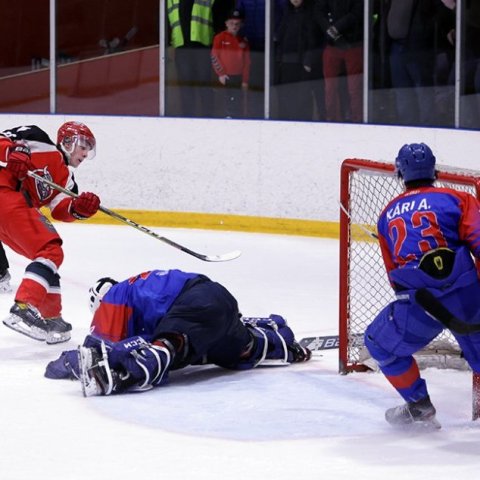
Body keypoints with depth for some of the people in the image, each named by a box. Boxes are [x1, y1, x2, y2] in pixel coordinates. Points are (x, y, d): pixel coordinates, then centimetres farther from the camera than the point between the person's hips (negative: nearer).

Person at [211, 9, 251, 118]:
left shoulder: (243, 41, 11)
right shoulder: (220, 38, 0)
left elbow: (247, 61, 12)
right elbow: (214, 56, -3)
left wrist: (245, 80, 8)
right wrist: (220, 73, -9)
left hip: (238, 78, 4)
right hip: (224, 77, -4)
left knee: (237, 104, 3)